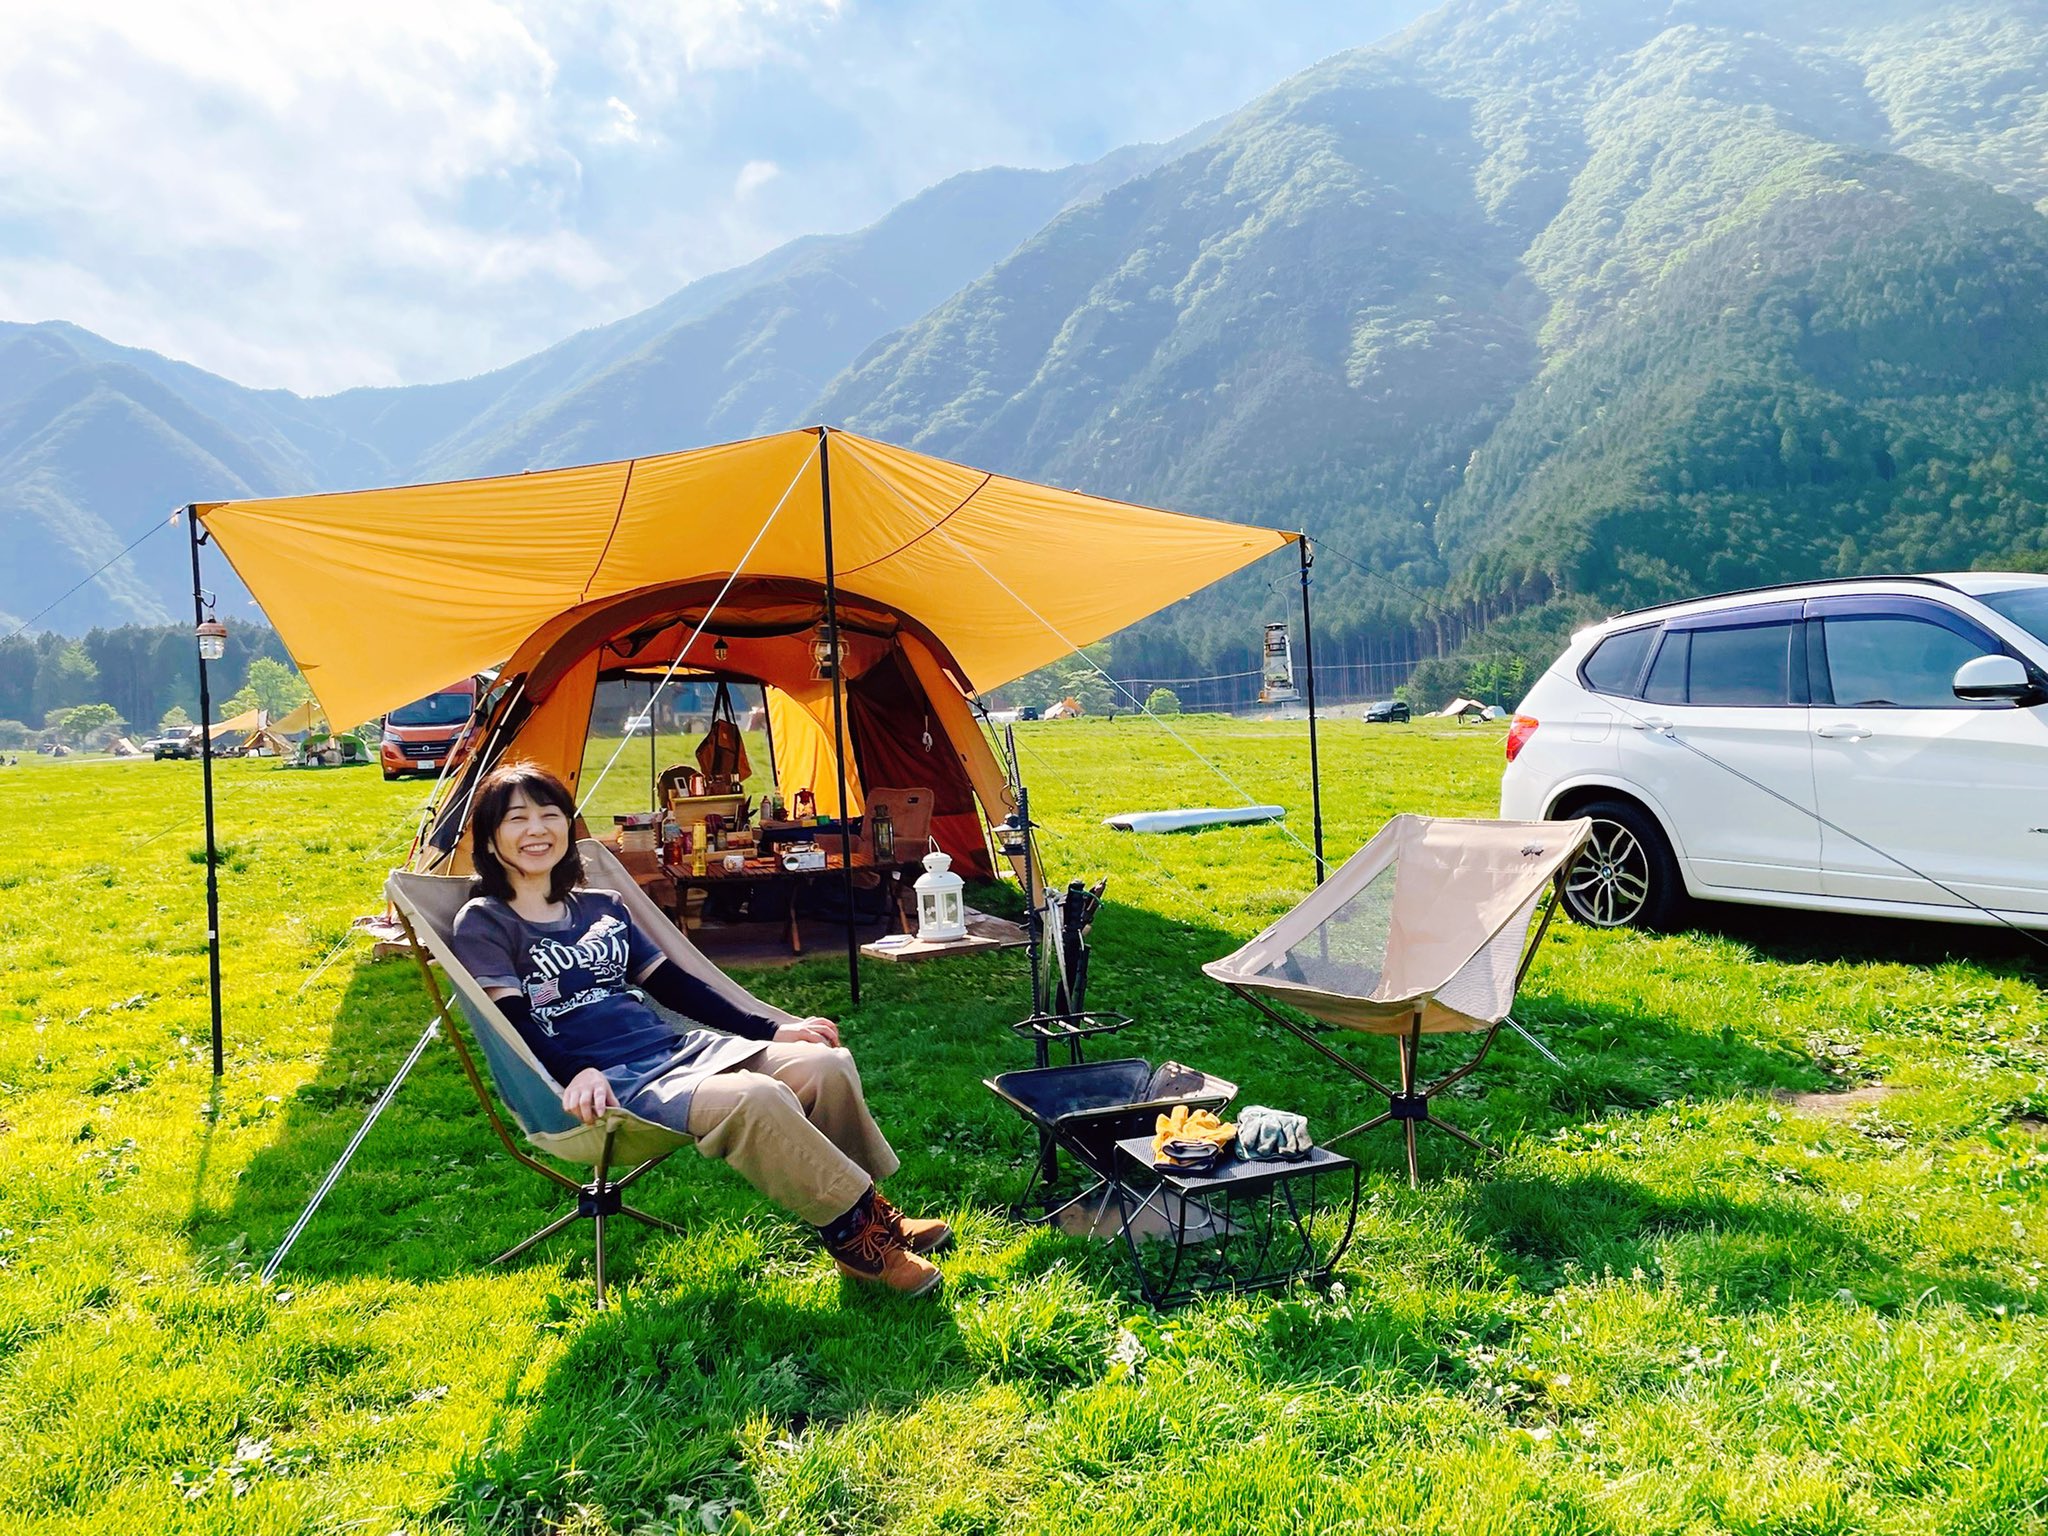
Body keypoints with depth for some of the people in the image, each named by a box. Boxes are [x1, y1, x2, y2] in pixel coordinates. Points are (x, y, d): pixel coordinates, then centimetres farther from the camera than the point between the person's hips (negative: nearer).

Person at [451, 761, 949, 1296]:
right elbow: (517, 1025, -9)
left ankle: (872, 1213, 3)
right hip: (612, 1083, -7)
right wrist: (578, 1073, -28)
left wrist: (772, 1028, 16)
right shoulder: (482, 924, 2)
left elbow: (675, 985, 20)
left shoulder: (601, 906, 19)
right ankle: (853, 1232, -17)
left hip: (681, 1048, 7)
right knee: (753, 1098, -33)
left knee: (826, 1065, -13)